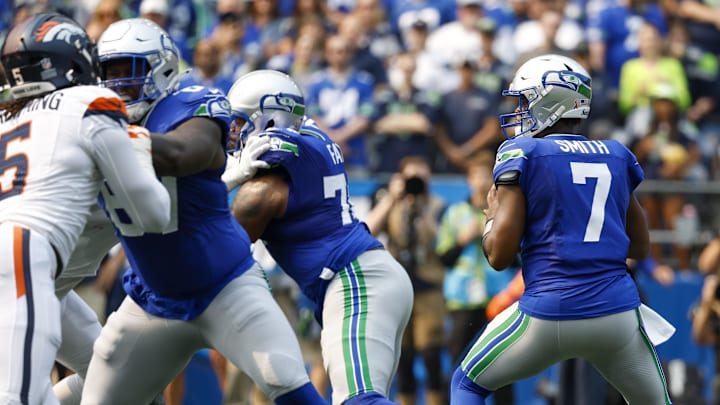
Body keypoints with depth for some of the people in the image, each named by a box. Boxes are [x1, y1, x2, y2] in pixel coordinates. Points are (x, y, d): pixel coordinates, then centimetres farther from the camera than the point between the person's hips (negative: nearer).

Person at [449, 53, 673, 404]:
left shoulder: (522, 153, -1)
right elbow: (640, 247, 23)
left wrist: (492, 215, 15)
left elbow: (499, 255, -5)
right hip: (618, 313, 3)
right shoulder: (617, 156, 13)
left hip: (548, 314, -3)